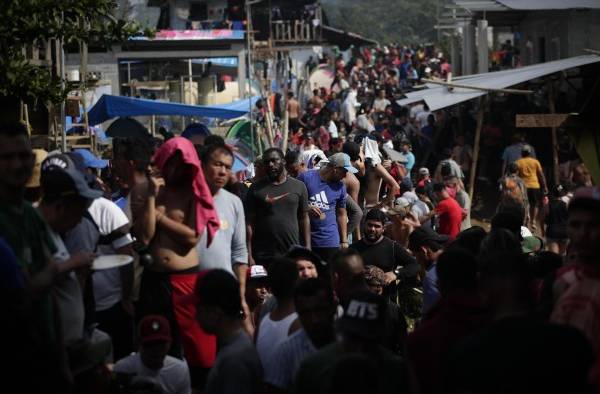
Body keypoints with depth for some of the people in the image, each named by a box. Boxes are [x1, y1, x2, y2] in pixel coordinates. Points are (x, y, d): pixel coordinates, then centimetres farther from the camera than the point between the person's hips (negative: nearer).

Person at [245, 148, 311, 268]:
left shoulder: (298, 186, 8)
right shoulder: (256, 189, 3)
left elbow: (304, 218, 11)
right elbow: (249, 222, 1)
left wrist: (307, 249, 4)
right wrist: (249, 254, -6)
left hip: (292, 253, 1)